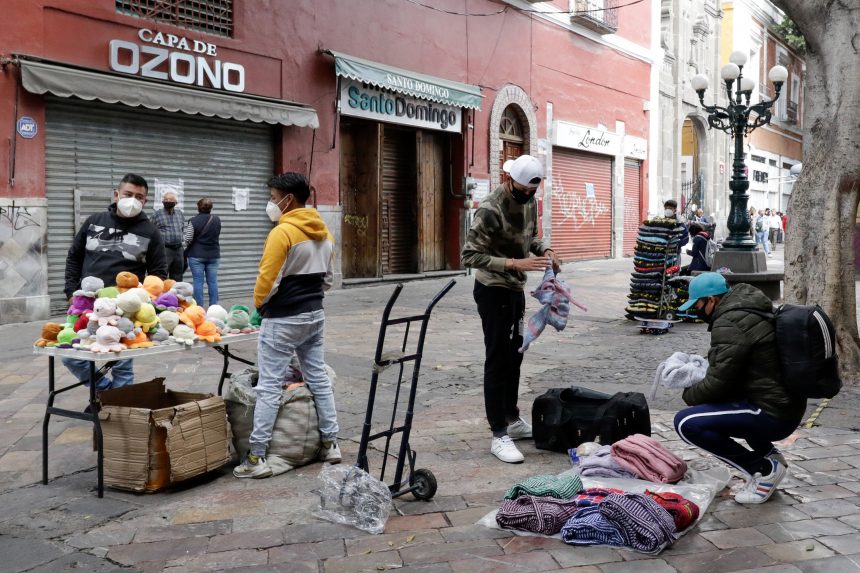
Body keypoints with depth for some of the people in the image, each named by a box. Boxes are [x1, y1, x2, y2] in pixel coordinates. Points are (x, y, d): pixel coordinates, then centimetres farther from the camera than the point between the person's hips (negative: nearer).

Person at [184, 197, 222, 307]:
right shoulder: (217, 220, 1)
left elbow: (188, 239, -9)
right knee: (213, 282, 6)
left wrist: (187, 248, 10)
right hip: (214, 255, 3)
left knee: (198, 282, 1)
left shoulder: (193, 221, -11)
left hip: (196, 255, -3)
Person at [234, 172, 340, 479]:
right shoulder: (324, 233, 8)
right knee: (318, 379, 14)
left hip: (283, 320, -8)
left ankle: (256, 458, -1)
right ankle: (330, 444, 19)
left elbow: (267, 279, -16)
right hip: (315, 315, 8)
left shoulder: (282, 232, -16)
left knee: (269, 387, -4)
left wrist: (259, 304, 1)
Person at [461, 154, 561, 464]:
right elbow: (469, 255, -26)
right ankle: (499, 435, -1)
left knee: (514, 356, 16)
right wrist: (514, 263, -33)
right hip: (493, 291, -8)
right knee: (498, 359, -6)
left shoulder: (530, 201, 3)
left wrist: (544, 250, -4)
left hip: (516, 289, 8)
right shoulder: (490, 209, -23)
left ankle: (512, 420, 29)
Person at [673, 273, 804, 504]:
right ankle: (768, 453, 20)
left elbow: (718, 383, -19)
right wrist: (702, 368, 12)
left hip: (773, 415, -10)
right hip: (787, 404, 10)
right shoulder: (749, 310, 11)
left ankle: (766, 469, -6)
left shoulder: (729, 324, -19)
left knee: (686, 423, -17)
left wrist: (689, 395, -1)